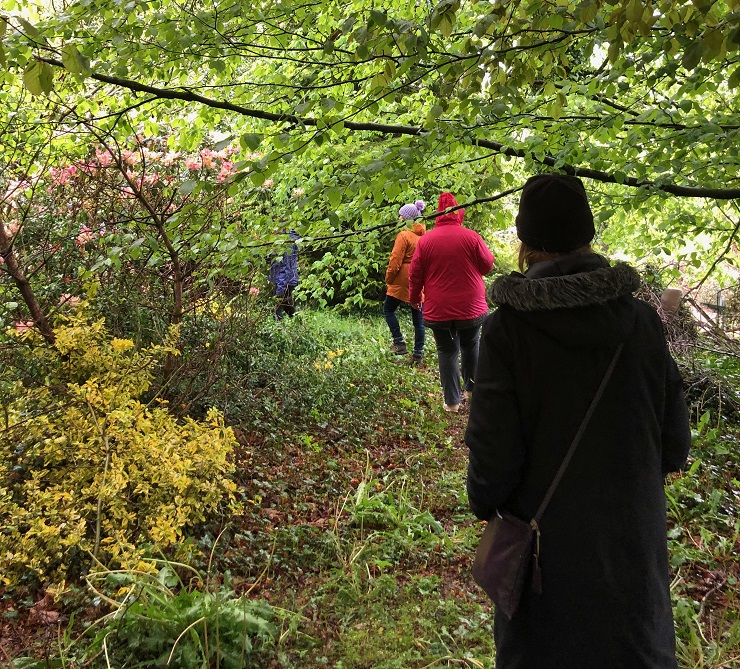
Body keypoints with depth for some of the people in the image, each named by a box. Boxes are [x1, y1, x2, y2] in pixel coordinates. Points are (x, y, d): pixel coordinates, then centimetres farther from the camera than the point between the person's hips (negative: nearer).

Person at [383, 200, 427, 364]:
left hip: (403, 281, -6)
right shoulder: (423, 236, 8)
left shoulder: (404, 235, -12)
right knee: (418, 317, 8)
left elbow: (395, 261, -14)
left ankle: (399, 342, 2)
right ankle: (418, 353, 12)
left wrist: (388, 279, -3)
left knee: (388, 309, 11)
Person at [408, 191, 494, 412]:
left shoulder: (425, 240, -5)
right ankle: (471, 387, 31)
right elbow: (487, 265, 1)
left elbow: (415, 274, 0)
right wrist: (485, 249, 20)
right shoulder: (471, 237, -8)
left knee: (447, 352, 8)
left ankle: (452, 401, 9)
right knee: (470, 346, 22)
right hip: (470, 308, 0)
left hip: (438, 310, 0)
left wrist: (414, 297, 16)